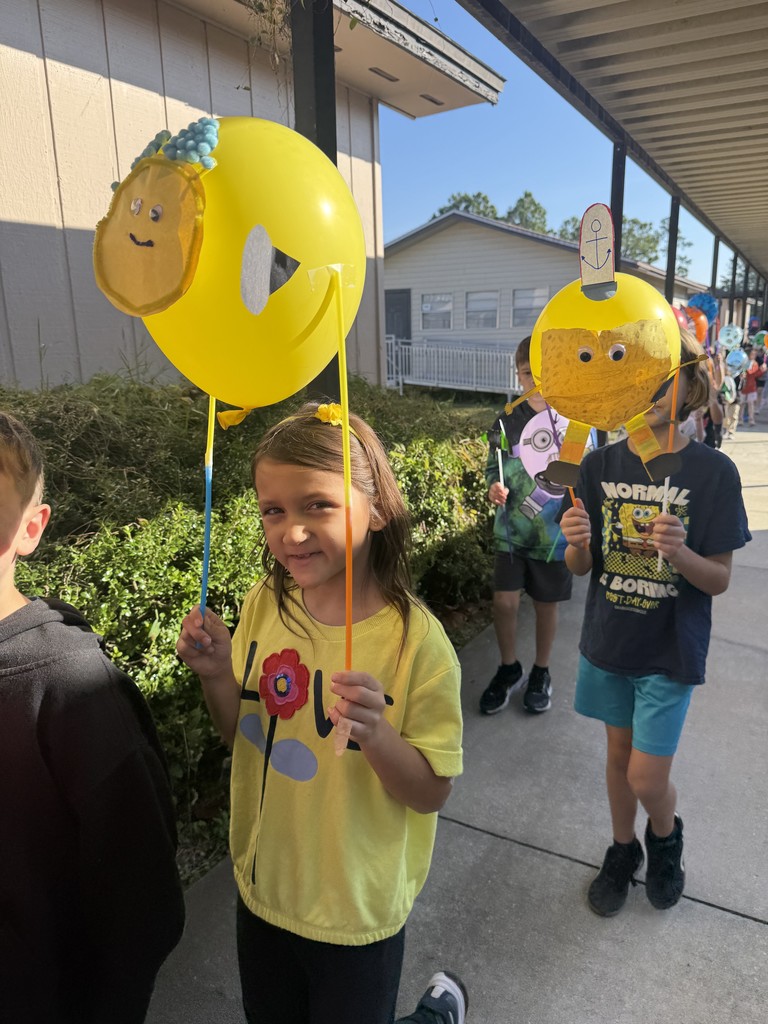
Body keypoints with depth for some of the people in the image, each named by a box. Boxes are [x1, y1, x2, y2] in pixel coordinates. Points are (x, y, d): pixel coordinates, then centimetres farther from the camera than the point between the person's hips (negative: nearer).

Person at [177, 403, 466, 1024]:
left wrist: (375, 733, -35)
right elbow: (243, 736, 1)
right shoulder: (265, 605, -11)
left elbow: (432, 793, -17)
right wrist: (217, 675, -18)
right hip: (263, 886, 5)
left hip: (358, 910, -4)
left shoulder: (415, 640, -25)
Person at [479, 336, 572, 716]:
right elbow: (494, 467, 5)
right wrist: (494, 487, -16)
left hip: (555, 528, -1)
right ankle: (509, 669, 24)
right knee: (504, 600, -1)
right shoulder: (507, 421, -1)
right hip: (513, 528, 1)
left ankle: (541, 673, 32)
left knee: (545, 603, 11)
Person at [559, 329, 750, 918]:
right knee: (619, 751, 20)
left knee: (646, 780, 3)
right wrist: (577, 542, -24)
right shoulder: (600, 465, -6)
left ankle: (666, 836, 40)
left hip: (671, 649, -3)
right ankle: (623, 852, 45)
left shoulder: (713, 472, -14)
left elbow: (719, 580, -11)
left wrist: (680, 553, -31)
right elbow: (582, 567, -2)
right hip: (609, 639, 3)